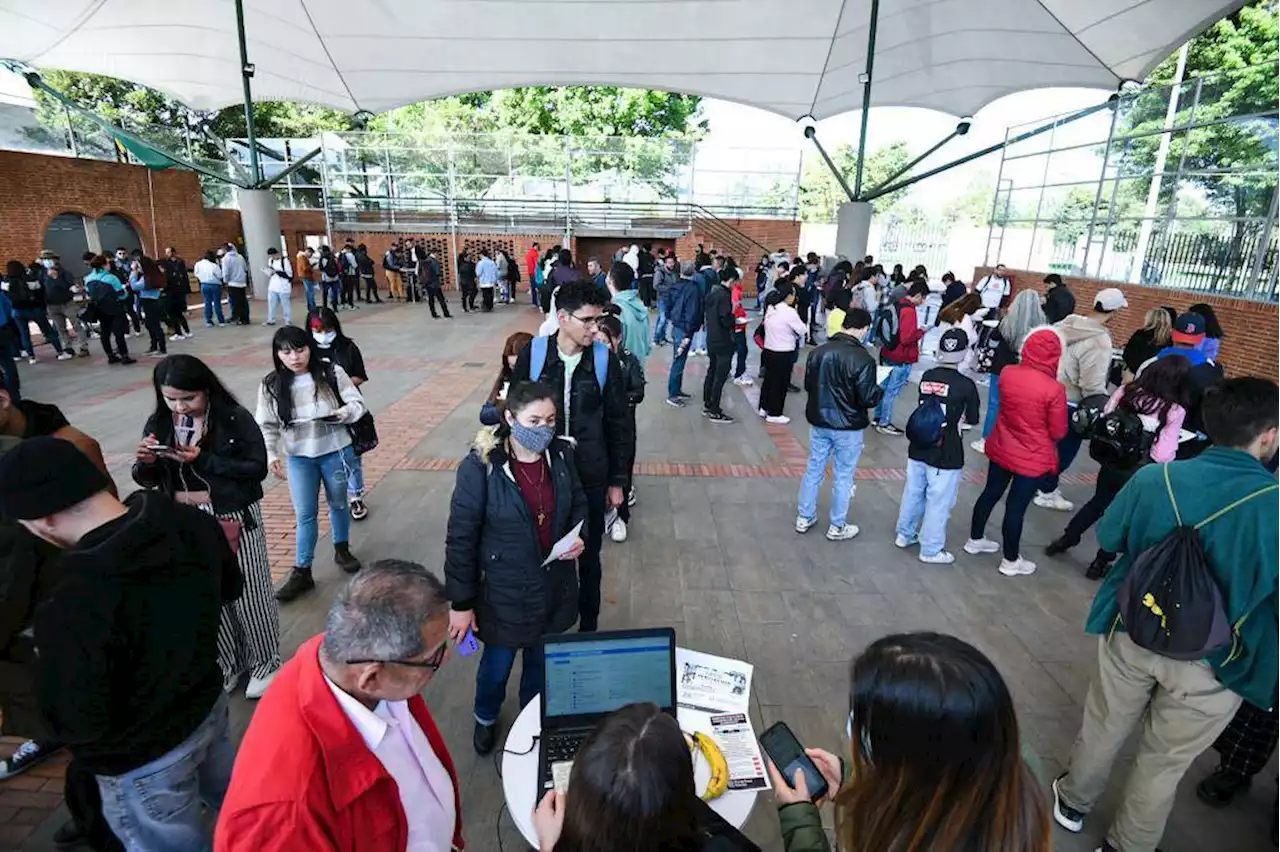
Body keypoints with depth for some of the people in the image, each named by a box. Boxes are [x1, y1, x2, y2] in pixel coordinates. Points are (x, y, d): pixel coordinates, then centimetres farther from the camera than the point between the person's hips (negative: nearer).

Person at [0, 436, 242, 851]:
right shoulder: (190, 521, -18)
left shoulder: (71, 611, -37)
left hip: (142, 759, -6)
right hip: (209, 703, 6)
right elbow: (229, 589, 2)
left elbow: (81, 725, -22)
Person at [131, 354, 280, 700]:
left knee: (248, 592, 7)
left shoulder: (235, 418, -13)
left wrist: (203, 459, -23)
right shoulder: (159, 423, 1)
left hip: (233, 518, -4)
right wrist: (144, 462, -17)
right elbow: (147, 481, 6)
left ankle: (265, 660, 27)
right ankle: (226, 663, 33)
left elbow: (257, 467, -16)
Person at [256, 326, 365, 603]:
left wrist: (343, 412, -27)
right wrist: (270, 454, -11)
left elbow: (358, 404, -7)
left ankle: (341, 550, 40)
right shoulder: (271, 385, -6)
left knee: (338, 504, 18)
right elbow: (266, 425, 0)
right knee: (305, 514, 5)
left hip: (335, 452, 0)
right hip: (299, 457, 1)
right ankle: (302, 571, 17)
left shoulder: (332, 373, -10)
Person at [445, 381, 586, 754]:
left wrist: (579, 536, -12)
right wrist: (461, 603, -11)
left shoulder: (560, 454, -10)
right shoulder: (480, 466, -22)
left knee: (541, 661, 25)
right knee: (497, 665, 20)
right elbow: (461, 538, -16)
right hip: (504, 593, -3)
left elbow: (578, 503, 8)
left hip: (554, 588, 4)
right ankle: (486, 718, 54)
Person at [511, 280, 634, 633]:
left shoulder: (605, 361, -8)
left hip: (590, 478, 0)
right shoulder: (531, 355, -8)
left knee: (588, 558, 15)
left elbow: (619, 425, -1)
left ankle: (588, 626, 38)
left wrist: (617, 480, 2)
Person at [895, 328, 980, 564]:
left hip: (919, 448, 5)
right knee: (939, 502, 8)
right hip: (946, 454, -5)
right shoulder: (966, 385, -16)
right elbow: (973, 419, -4)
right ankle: (931, 550, 20)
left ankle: (905, 534, 36)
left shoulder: (926, 377, -2)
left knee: (913, 493, 20)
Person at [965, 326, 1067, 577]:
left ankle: (975, 540, 39)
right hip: (1032, 459, -5)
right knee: (1016, 507, 8)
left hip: (1000, 449, 5)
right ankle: (1010, 561, 26)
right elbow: (1058, 432, -12)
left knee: (991, 493, 21)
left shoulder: (1007, 373, -11)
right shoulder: (1054, 389, -24)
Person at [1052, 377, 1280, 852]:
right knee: (1164, 761, 20)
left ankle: (1073, 803, 48)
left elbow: (1108, 538, 2)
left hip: (1131, 634, 2)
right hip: (1211, 662, -2)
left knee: (1103, 729, 25)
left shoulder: (1155, 477, -14)